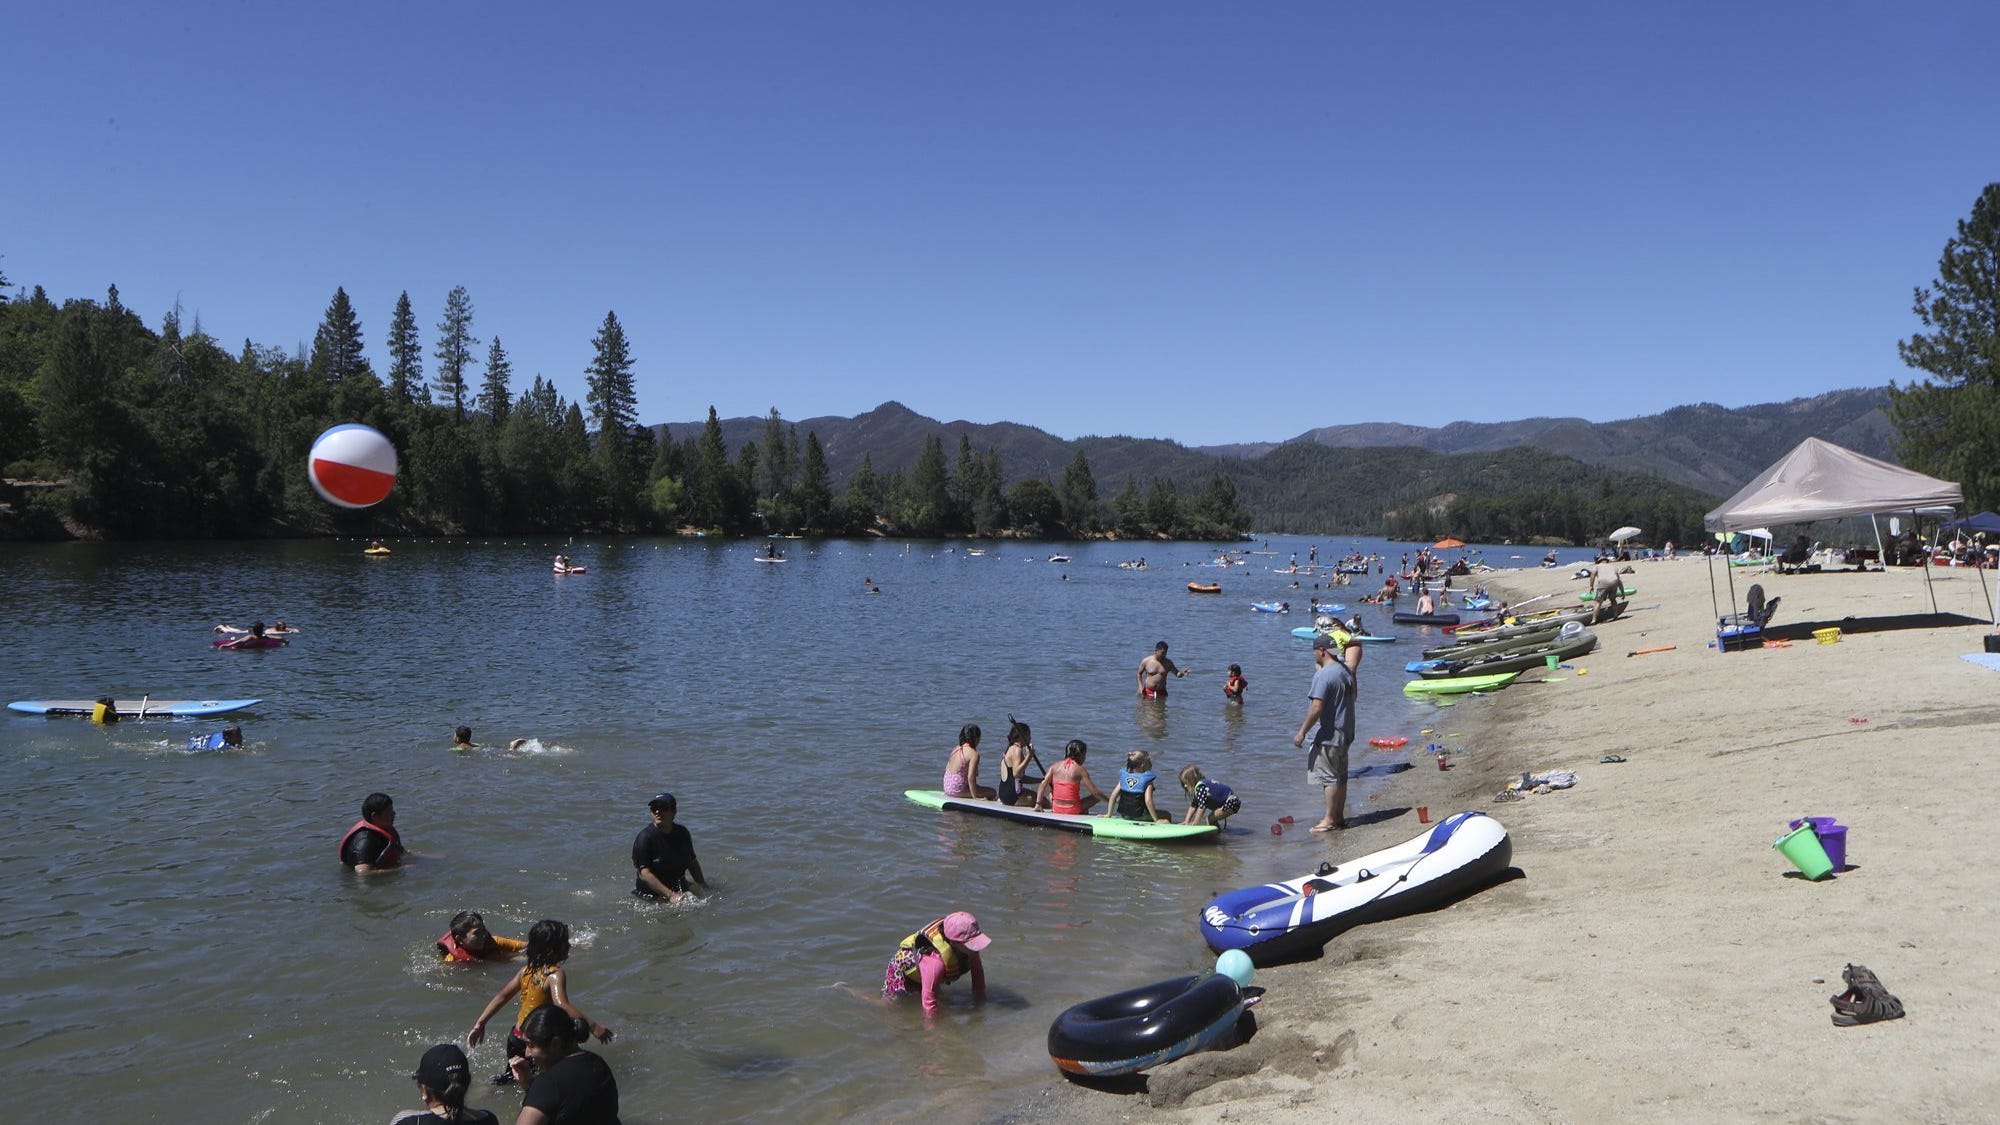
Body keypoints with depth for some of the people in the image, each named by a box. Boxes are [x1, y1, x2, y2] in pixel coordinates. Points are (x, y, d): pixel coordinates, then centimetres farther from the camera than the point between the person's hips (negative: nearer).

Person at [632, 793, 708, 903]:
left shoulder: (682, 833, 6)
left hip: (681, 890, 5)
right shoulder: (644, 838, -13)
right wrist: (670, 895, -26)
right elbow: (645, 874, -20)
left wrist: (703, 886, 6)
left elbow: (692, 862, 18)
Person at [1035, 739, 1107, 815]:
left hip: (1055, 809, 4)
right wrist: (1110, 800, 5)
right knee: (1097, 797, 16)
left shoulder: (1056, 766, 3)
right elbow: (1095, 792, -8)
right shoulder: (1080, 769, -7)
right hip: (1073, 811, -4)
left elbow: (1043, 783, -7)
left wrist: (1038, 804, -5)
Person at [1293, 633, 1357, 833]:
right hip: (1346, 732, 9)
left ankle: (1330, 819, 1)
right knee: (1340, 775, 15)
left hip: (1329, 734, -9)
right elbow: (1352, 697, 20)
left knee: (1329, 776, -3)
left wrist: (1302, 732, -16)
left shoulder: (1323, 675, -20)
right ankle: (1339, 816, 22)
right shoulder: (1346, 670, 9)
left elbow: (1317, 707, -23)